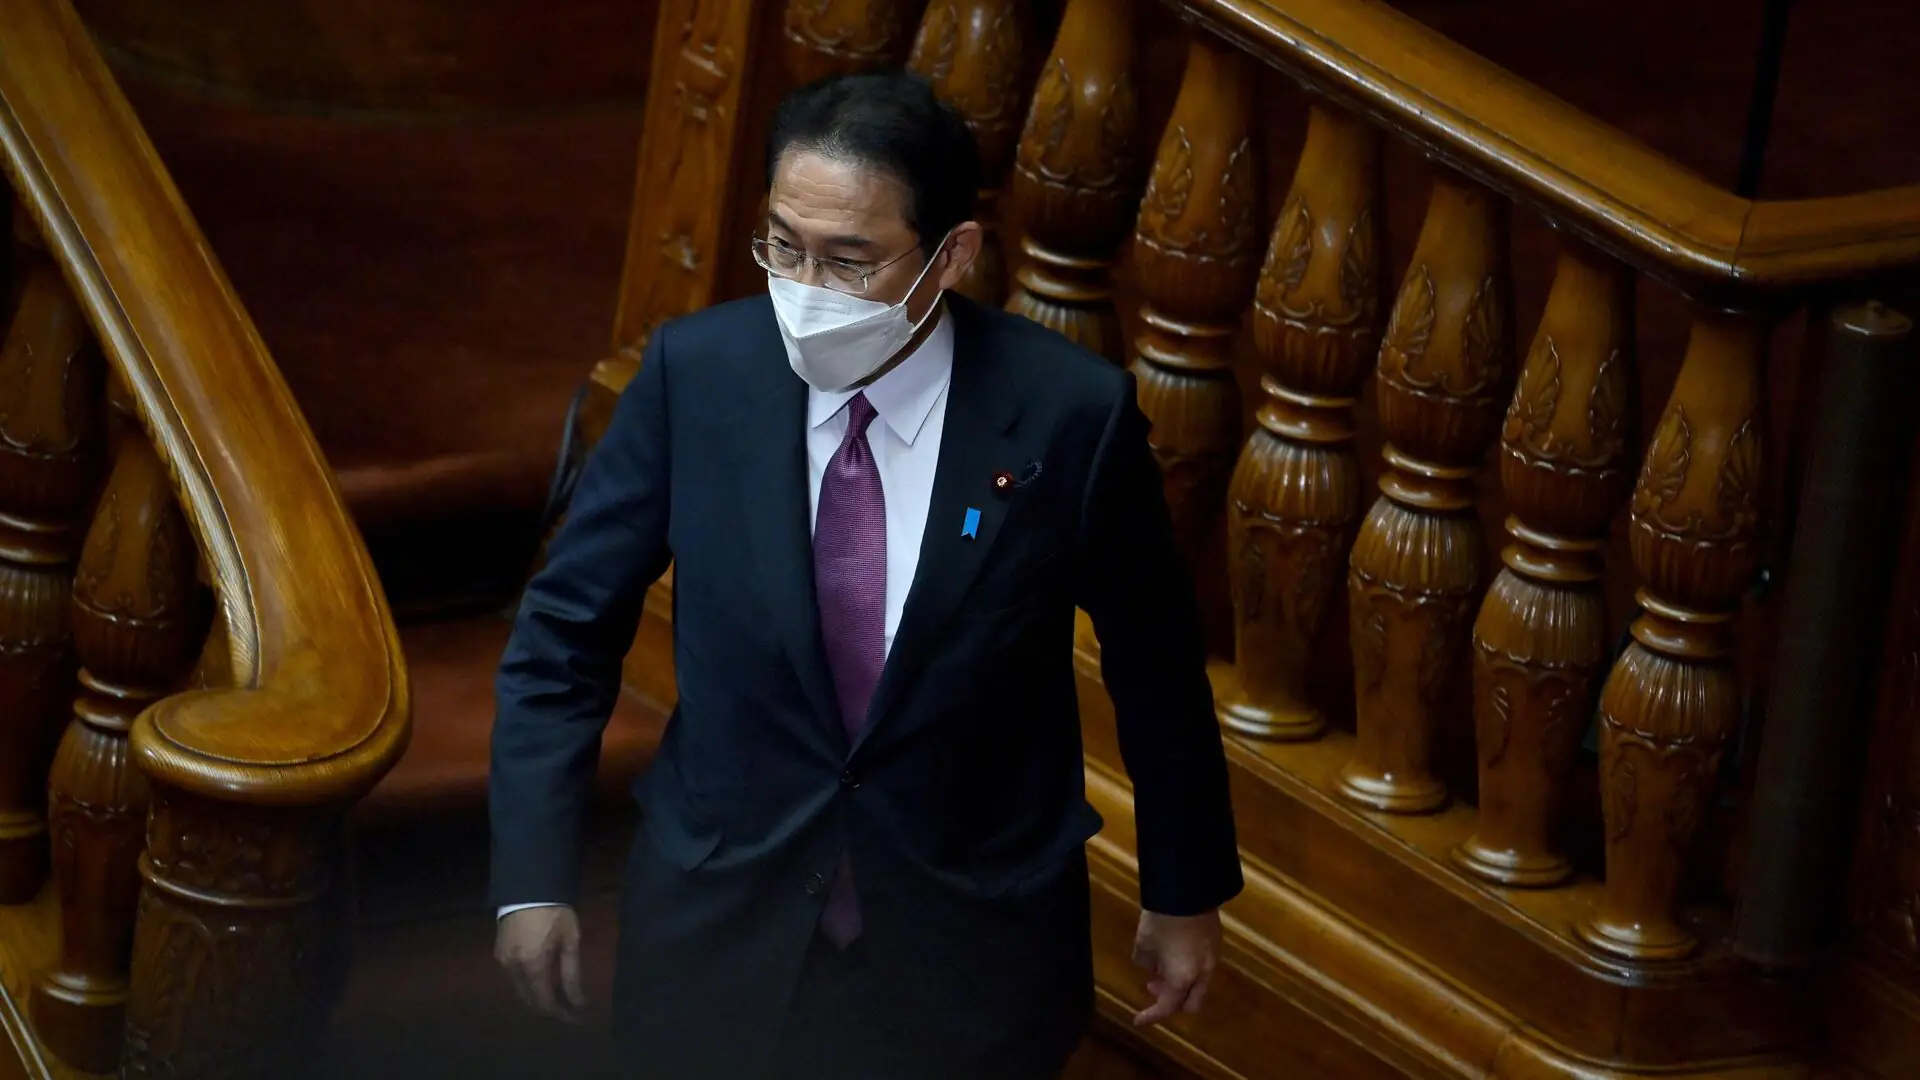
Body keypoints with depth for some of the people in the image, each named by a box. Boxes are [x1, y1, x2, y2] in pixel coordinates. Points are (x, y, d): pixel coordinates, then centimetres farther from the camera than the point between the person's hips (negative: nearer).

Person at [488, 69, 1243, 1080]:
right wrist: (532, 877, -5)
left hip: (972, 956, -1)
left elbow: (1153, 664, -2)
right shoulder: (693, 372, -12)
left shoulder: (1070, 414, -16)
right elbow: (567, 629, -3)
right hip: (725, 929, 1)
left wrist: (1186, 893, 7)